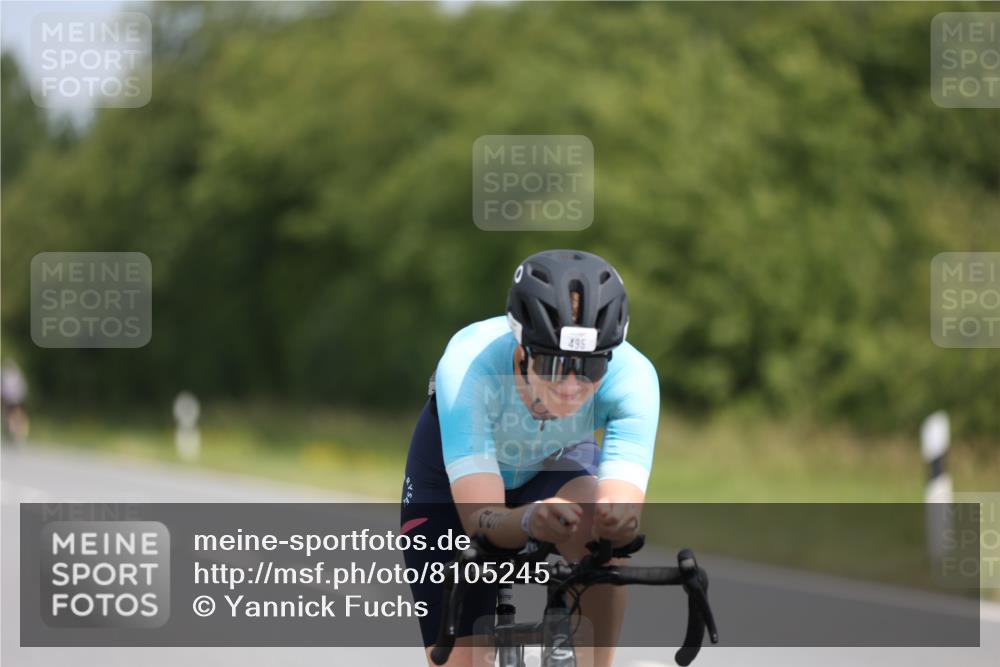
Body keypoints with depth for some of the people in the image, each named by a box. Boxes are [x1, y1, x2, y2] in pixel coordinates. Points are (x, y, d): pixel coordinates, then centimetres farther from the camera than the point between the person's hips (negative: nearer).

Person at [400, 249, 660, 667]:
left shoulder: (632, 376, -35)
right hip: (452, 481, -1)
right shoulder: (469, 365, -40)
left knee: (593, 519, -35)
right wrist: (531, 520, -66)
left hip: (554, 467, 1)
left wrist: (621, 516, -66)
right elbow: (479, 517, -44)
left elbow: (625, 508, -42)